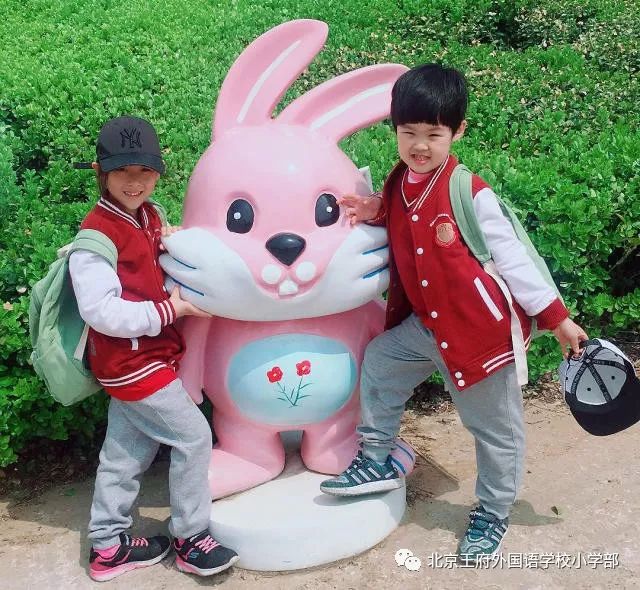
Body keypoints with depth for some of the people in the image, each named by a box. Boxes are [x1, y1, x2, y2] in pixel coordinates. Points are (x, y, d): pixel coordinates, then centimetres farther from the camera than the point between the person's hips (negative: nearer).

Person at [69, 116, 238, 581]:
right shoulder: (98, 234, -20)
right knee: (193, 436, -3)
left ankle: (109, 547, 32)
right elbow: (101, 311, -25)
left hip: (140, 359, 9)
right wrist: (171, 309, -21)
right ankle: (191, 539, 15)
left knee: (127, 453, 17)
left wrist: (170, 243, -1)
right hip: (131, 363, -9)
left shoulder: (147, 215, 7)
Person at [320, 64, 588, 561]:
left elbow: (512, 257, -13)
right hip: (424, 325, 6)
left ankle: (493, 514, 34)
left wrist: (555, 317, -11)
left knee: (494, 427, 9)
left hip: (482, 330, -6)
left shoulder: (471, 194, -18)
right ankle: (378, 462, 34)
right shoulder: (397, 186, 2)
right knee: (379, 361, 14)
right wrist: (378, 214, -4)